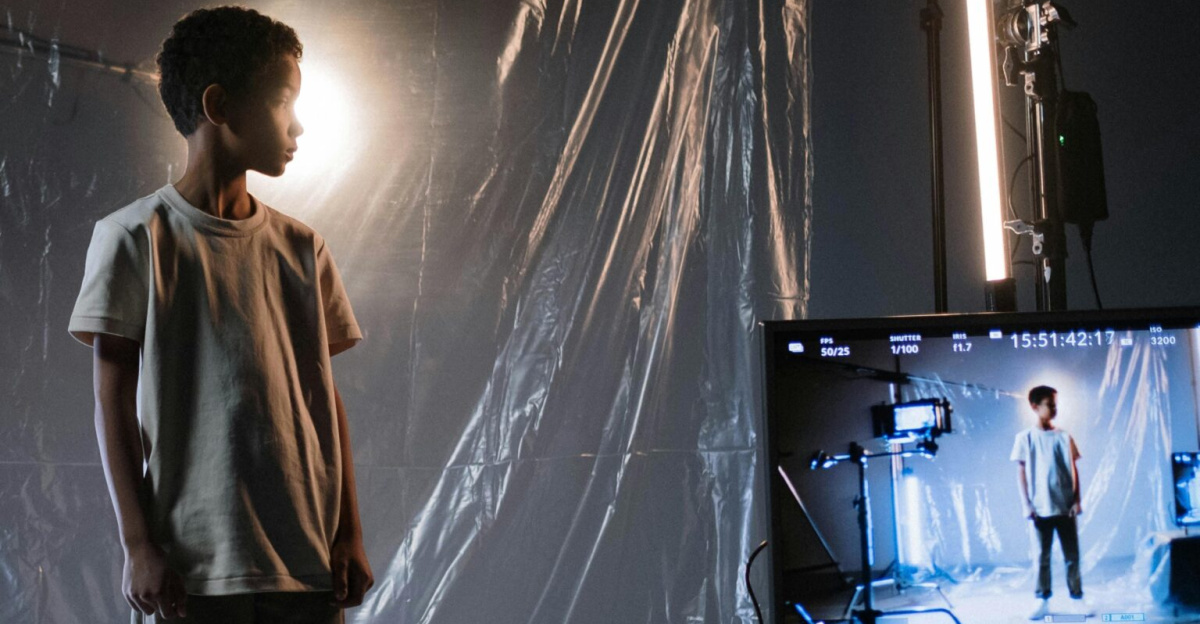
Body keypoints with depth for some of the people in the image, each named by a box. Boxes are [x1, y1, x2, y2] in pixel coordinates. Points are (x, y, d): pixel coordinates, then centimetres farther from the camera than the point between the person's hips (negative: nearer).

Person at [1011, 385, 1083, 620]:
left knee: (1072, 555, 5)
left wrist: (1077, 500, 1)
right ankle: (1043, 601, 11)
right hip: (1041, 508, -2)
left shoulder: (1064, 437, 5)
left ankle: (1077, 598, 14)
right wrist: (1026, 504, -5)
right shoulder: (1025, 438, 0)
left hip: (1065, 506, 2)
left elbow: (1074, 470, 8)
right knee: (1043, 556, 4)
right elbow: (1021, 473, 0)